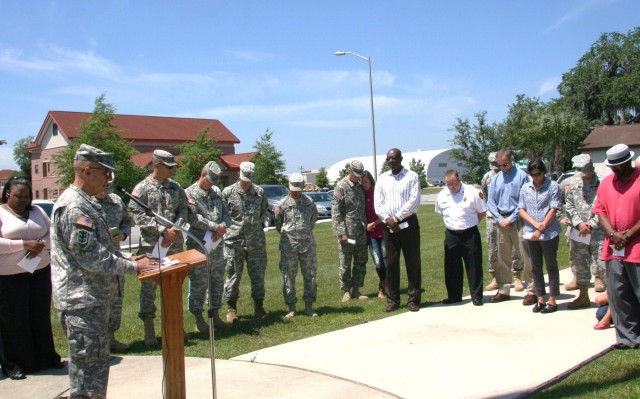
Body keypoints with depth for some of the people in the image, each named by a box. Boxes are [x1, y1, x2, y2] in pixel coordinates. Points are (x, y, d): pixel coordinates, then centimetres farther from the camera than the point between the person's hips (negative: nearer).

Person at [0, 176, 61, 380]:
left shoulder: (37, 211, 11)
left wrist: (41, 244, -10)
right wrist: (24, 244, -20)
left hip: (40, 272, 5)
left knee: (41, 316, 10)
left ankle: (46, 357, 22)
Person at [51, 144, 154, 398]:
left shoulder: (85, 203, 15)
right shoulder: (74, 207, -18)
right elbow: (92, 258, -22)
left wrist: (127, 260, 11)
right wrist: (133, 267, -14)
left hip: (94, 299, 10)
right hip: (82, 303, -10)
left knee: (96, 367, 18)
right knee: (89, 369, -3)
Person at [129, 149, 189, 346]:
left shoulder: (175, 187, 9)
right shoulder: (142, 188, -4)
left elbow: (183, 210, 8)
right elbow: (138, 215, -12)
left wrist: (175, 230, -9)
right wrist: (164, 230, -16)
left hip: (175, 244, 5)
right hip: (151, 246, -4)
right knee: (149, 286, 1)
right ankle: (149, 330, 12)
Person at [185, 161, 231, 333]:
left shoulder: (217, 192, 13)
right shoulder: (190, 193, -7)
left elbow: (226, 214, 10)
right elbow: (194, 219, -17)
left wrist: (223, 226, -12)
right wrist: (216, 227, -16)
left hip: (217, 245, 6)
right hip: (198, 246, -6)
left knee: (217, 281, 12)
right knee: (199, 283, 1)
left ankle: (215, 315, 23)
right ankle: (199, 319, 12)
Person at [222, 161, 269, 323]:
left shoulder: (260, 192, 6)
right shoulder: (228, 192, -1)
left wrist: (256, 223, 6)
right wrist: (230, 226, -6)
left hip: (256, 241, 2)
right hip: (234, 241, -2)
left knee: (258, 274, 9)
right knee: (233, 275, 3)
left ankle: (259, 307, 21)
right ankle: (231, 309, 15)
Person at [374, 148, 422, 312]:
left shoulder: (412, 176, -1)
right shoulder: (382, 179, 10)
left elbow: (414, 201, -10)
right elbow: (377, 203, 4)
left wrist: (397, 218, -14)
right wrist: (388, 219, -11)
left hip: (408, 223, -3)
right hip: (389, 226, 3)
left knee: (413, 263, 1)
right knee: (391, 264, 5)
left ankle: (413, 300, 9)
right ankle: (392, 300, 12)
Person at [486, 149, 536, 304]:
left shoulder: (521, 176, -4)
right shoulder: (495, 179, 10)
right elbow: (491, 202, 9)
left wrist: (511, 219, -11)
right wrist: (500, 219, -3)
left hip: (518, 220, -5)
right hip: (502, 221, 5)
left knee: (526, 257, -4)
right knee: (502, 258, 11)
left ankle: (532, 291, 2)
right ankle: (503, 290, 20)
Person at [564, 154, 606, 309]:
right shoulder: (573, 183, 7)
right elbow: (569, 206, 8)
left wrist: (591, 225, -14)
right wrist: (579, 223, -5)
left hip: (598, 231, -5)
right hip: (578, 231, 5)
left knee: (602, 263, -7)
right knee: (580, 264, 13)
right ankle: (583, 296, 26)